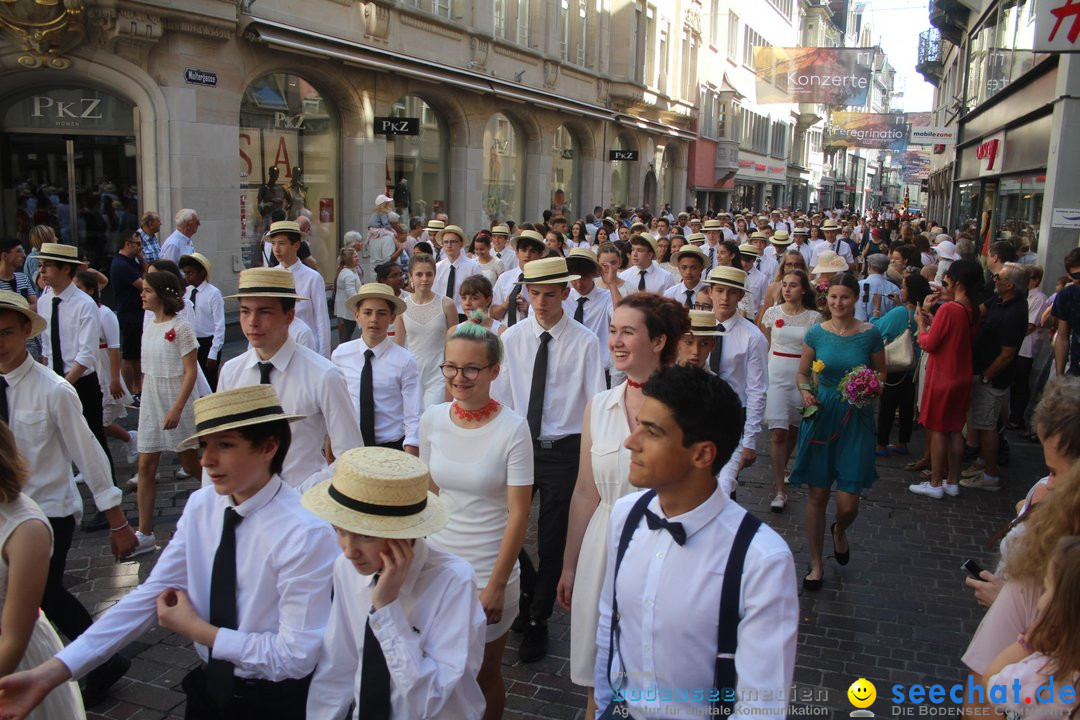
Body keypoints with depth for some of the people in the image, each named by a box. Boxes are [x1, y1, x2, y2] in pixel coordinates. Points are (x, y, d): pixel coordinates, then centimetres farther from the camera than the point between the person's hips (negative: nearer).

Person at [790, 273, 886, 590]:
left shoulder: (870, 334, -3)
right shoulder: (816, 333, 0)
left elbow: (881, 373, 9)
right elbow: (802, 373, 9)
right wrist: (806, 392, -11)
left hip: (856, 420, -1)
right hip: (821, 415, 1)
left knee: (848, 503, -3)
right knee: (817, 495, 6)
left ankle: (839, 531, 36)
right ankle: (816, 563, 23)